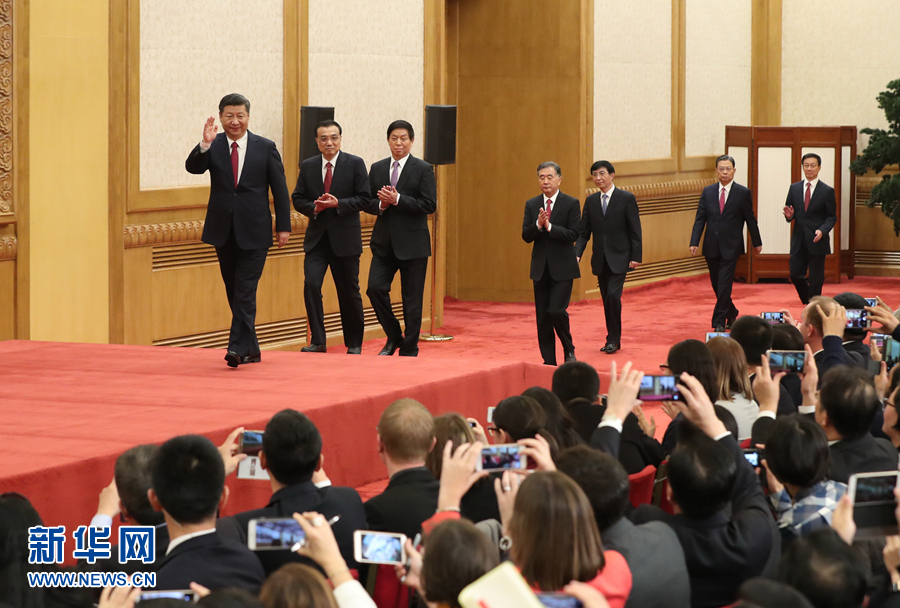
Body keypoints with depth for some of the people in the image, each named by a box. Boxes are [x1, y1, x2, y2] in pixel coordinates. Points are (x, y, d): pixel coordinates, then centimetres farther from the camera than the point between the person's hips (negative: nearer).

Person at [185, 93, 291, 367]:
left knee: (245, 292, -11)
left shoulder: (265, 147, 0)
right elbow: (192, 168, -14)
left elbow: (280, 190, 2)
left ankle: (238, 348, -14)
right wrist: (204, 145, -31)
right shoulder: (212, 147, 3)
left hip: (253, 233, -3)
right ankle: (251, 349, 21)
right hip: (223, 231, 3)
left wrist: (283, 226, -1)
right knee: (234, 293, 10)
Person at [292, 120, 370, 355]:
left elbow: (364, 199, -5)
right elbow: (298, 199, 7)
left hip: (345, 237, -2)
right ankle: (317, 341, -7)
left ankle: (354, 344, 21)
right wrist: (314, 208, -13)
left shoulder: (355, 164, -2)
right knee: (311, 284, -14)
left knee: (349, 292, 6)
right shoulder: (307, 166, 7)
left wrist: (338, 203, -19)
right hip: (316, 238, 2)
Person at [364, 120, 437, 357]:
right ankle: (394, 338, 12)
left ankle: (409, 349, 11)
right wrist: (381, 204, -10)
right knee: (375, 288, -8)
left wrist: (397, 200, -18)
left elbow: (429, 204, -11)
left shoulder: (423, 169, -2)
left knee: (412, 298, 1)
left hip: (412, 243, -4)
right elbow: (368, 202, 12)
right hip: (384, 242, 4)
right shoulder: (377, 168, 11)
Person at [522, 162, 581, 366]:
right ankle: (549, 361, 12)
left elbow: (573, 234, -12)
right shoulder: (531, 205, 8)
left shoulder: (571, 204, -3)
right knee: (542, 316, 4)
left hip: (562, 267, -4)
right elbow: (526, 236, 1)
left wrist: (549, 226, -21)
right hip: (540, 268, 4)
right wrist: (538, 225, -17)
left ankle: (569, 349, 10)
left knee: (556, 310, -15)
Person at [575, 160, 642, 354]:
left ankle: (614, 339, -7)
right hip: (600, 258, 5)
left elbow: (635, 231, -6)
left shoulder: (627, 198, -5)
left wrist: (636, 257, -12)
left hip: (619, 257, -5)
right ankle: (612, 339, 17)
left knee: (613, 295, -17)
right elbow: (583, 232, 7)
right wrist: (577, 254, -8)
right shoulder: (591, 201, 7)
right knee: (607, 300, 8)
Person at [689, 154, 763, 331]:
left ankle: (719, 322, -7)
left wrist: (757, 242, 9)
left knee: (724, 285, -10)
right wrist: (694, 242, -6)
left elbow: (750, 219, 5)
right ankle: (731, 314, 32)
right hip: (711, 247, 4)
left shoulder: (743, 193, -1)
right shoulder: (708, 192, 7)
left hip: (730, 247, -4)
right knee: (717, 285, 11)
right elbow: (700, 219, 4)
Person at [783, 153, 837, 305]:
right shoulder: (794, 188, 8)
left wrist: (822, 230, -19)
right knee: (795, 275, 2)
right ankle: (808, 302, 25)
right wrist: (789, 216, -12)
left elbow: (832, 217, -1)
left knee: (816, 279, 0)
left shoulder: (827, 191, -1)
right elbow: (789, 211, 13)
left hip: (817, 241, -3)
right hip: (799, 241, 3)